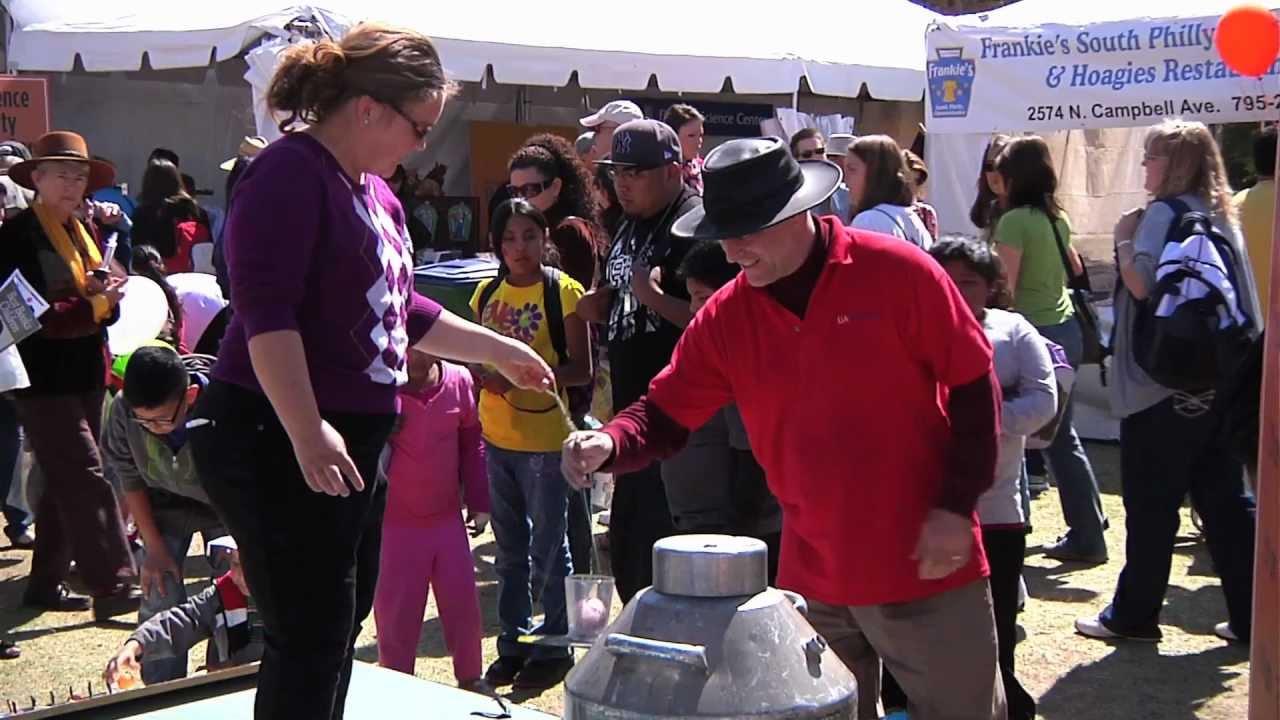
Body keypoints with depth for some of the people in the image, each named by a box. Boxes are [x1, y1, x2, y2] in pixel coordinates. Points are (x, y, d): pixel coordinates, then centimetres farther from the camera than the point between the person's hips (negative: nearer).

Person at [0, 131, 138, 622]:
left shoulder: (80, 232, 16)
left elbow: (103, 304, 17)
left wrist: (109, 294, -5)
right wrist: (95, 305, -22)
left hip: (85, 376, 9)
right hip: (46, 381, -9)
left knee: (66, 485, 14)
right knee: (85, 480, -12)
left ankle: (46, 584, 23)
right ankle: (112, 589, -12)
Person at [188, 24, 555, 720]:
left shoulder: (374, 190, 15)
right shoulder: (290, 173, -14)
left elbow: (400, 309, 25)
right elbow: (265, 311, -24)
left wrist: (500, 351, 28)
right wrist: (309, 434, -32)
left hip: (354, 441, 10)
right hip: (278, 440, -10)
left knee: (338, 633, 17)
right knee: (310, 640, -5)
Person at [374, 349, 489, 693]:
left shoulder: (459, 381, -5)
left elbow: (472, 443, 7)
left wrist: (478, 501, 8)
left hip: (448, 517, 3)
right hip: (396, 522, -3)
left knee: (463, 603, 12)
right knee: (397, 612, 5)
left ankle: (470, 678, 28)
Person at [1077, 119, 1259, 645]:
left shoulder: (1164, 212, -11)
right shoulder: (1220, 215, 14)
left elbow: (1142, 283, -21)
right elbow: (1247, 300, 16)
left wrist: (1124, 238, -7)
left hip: (1162, 384, -8)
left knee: (1150, 503, 1)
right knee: (1225, 500, 10)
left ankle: (1133, 615, 10)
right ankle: (1251, 616, 12)